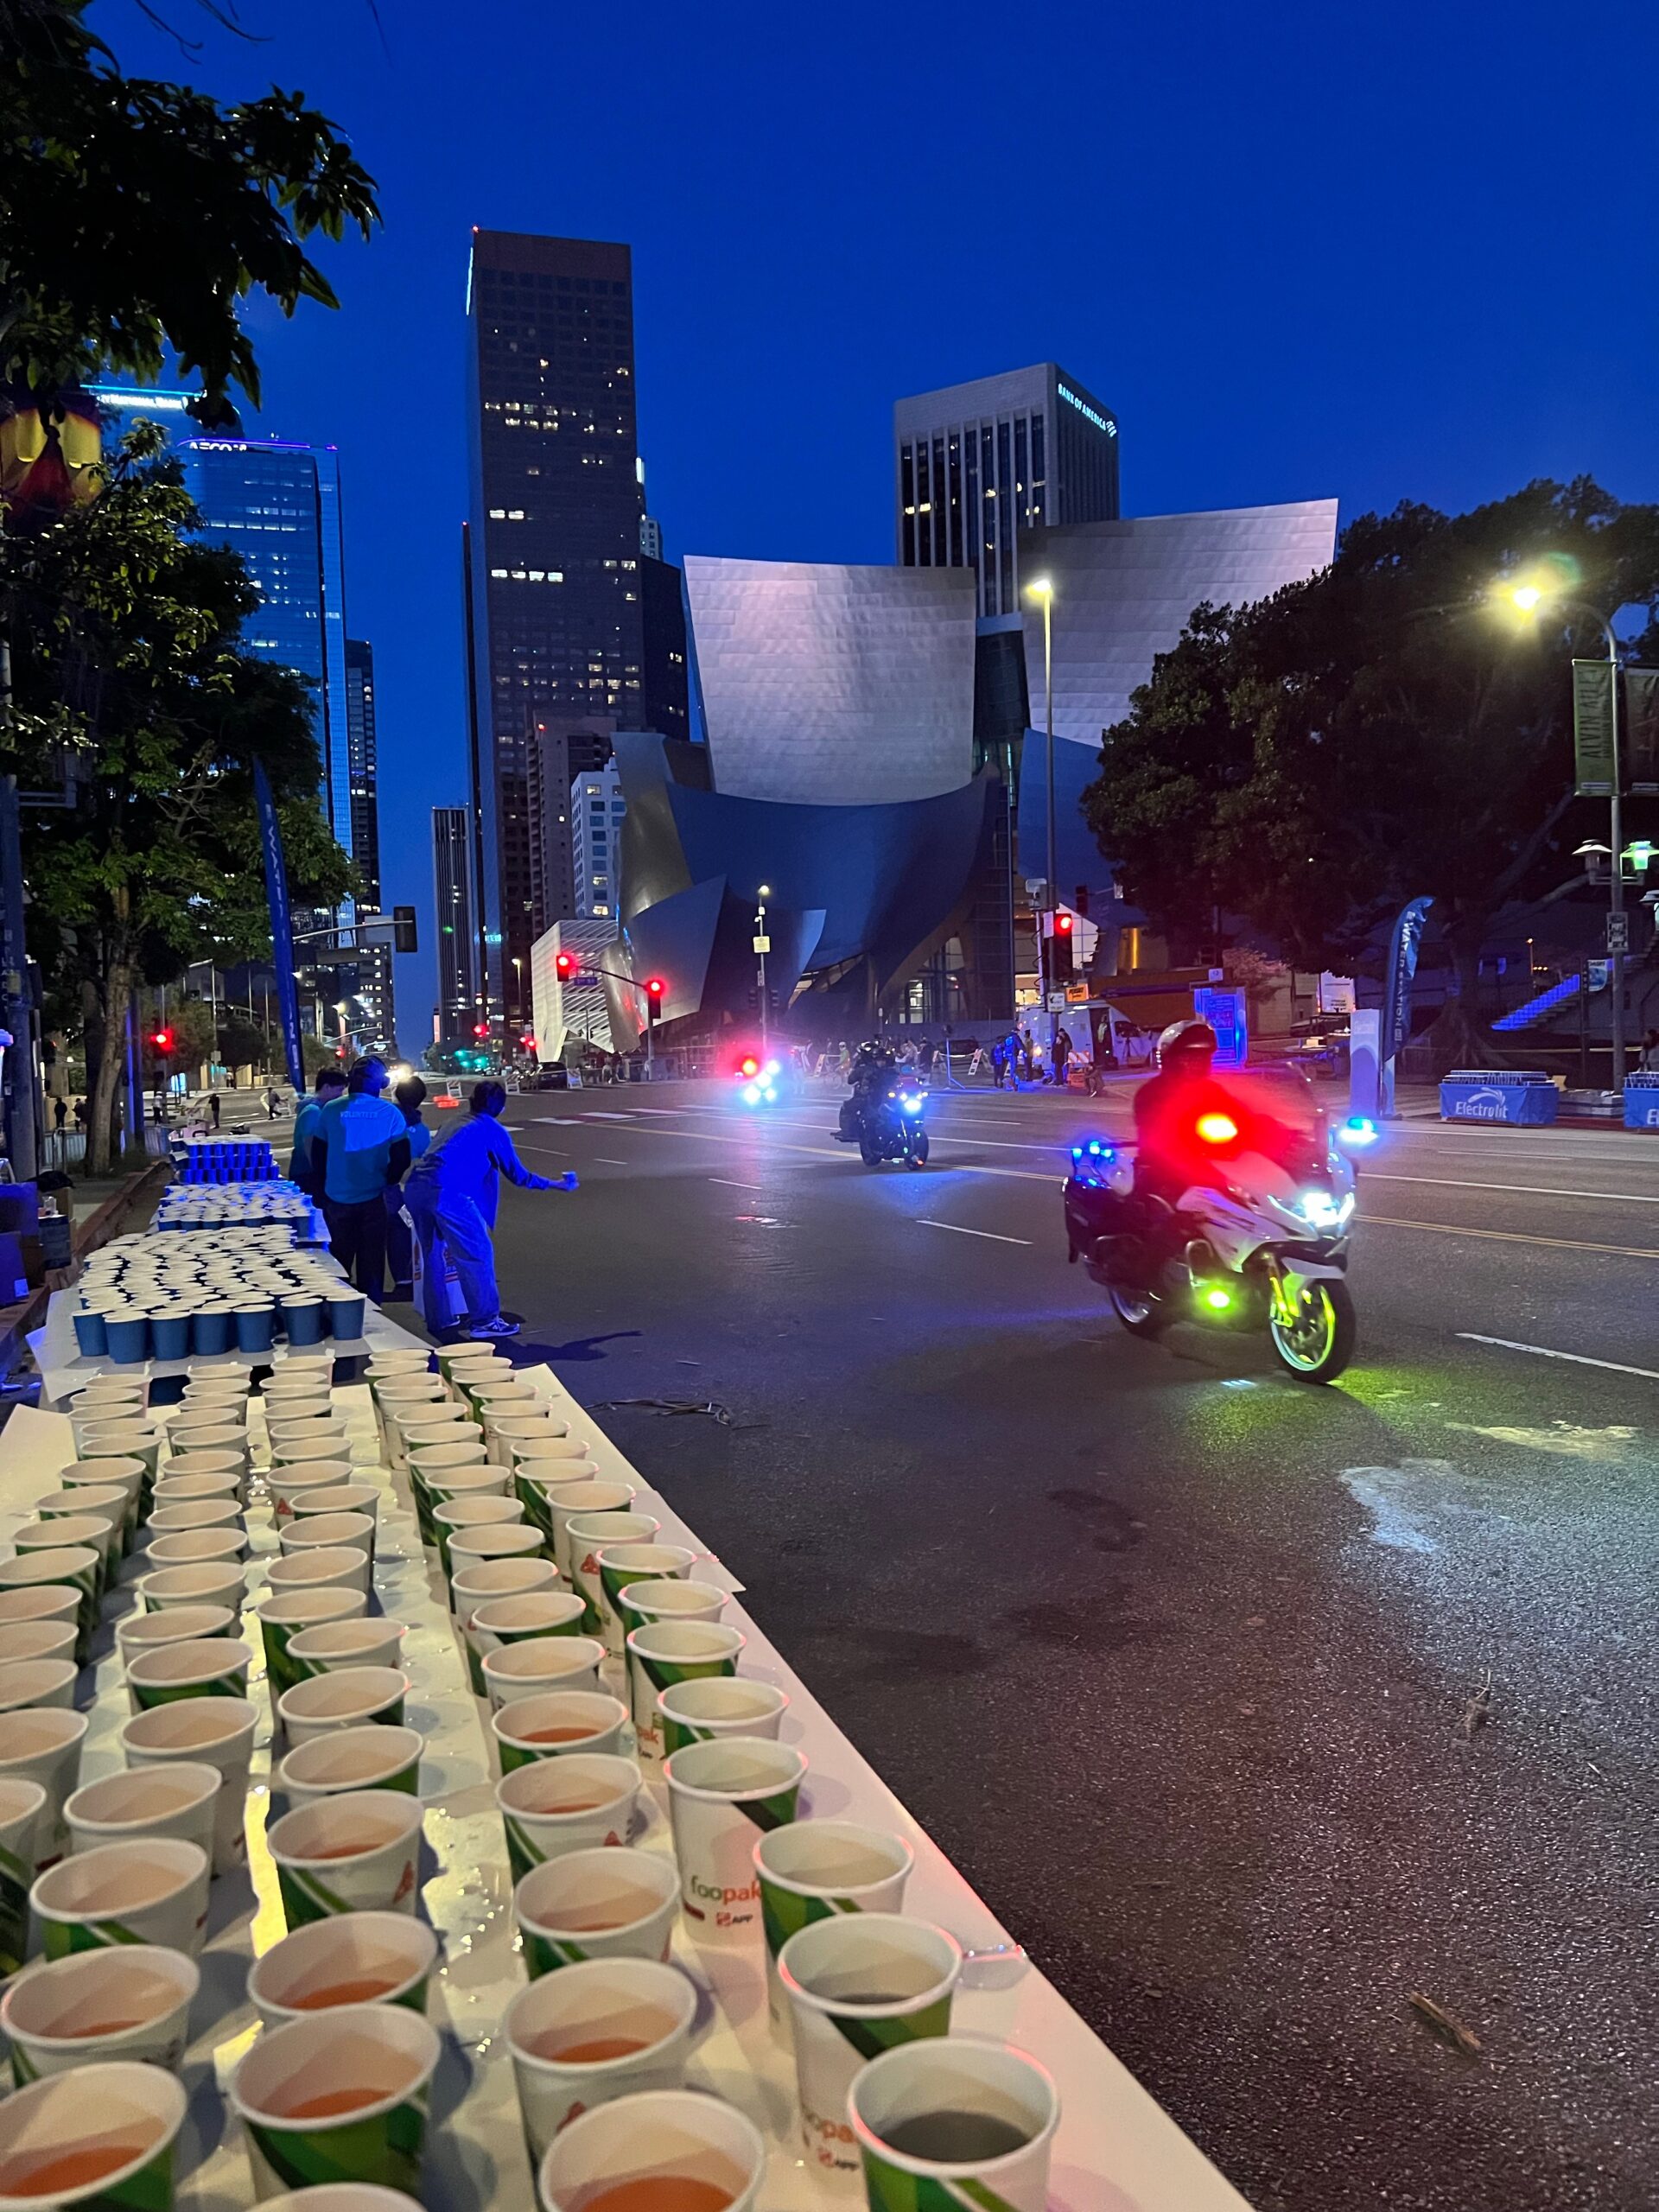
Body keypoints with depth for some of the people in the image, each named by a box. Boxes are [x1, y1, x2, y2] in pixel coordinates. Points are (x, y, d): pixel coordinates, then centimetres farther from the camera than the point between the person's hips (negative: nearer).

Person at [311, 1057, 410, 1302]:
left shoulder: (331, 1109, -6)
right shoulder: (390, 1112, -8)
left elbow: (318, 1153, 1)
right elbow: (401, 1158, -7)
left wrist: (325, 1184, 14)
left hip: (337, 1198, 1)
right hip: (372, 1199, -1)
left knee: (338, 1263, 17)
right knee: (371, 1263, 11)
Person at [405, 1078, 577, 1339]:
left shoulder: (455, 1123, 27)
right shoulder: (492, 1130, 9)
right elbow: (518, 1175, 12)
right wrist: (555, 1184, 25)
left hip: (416, 1187, 7)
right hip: (448, 1193, -7)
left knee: (434, 1255, 21)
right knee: (478, 1254, 3)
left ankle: (437, 1318, 29)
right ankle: (485, 1320, 5)